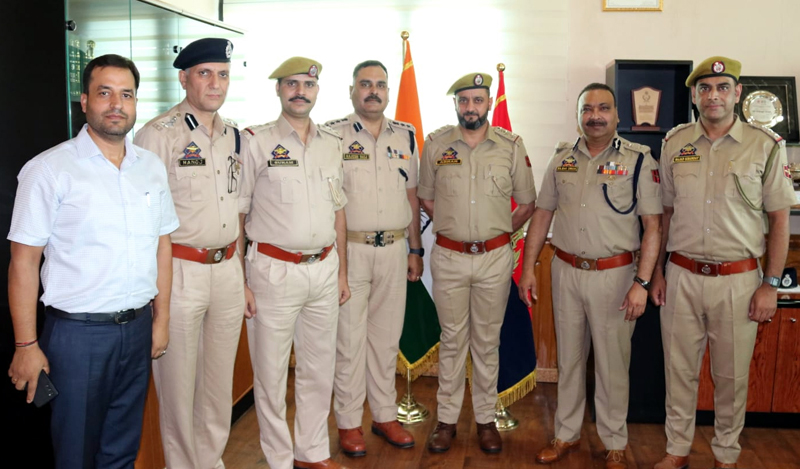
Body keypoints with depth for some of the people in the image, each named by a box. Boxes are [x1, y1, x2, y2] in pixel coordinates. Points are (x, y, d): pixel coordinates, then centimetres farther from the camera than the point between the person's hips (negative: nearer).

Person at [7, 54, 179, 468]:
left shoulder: (152, 167, 6)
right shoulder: (49, 169, -9)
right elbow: (24, 261, -10)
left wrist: (161, 318, 9)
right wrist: (26, 345, -11)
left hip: (137, 328, 4)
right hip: (77, 332, -4)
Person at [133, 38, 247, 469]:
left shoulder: (232, 135, 11)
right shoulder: (157, 134, -9)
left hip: (227, 270, 6)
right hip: (179, 272, -6)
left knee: (220, 381, 15)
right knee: (179, 384, 5)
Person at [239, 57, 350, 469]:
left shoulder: (332, 144, 11)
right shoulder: (254, 142, -4)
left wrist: (342, 272, 13)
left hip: (324, 269, 5)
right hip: (274, 272, -4)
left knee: (319, 368, 14)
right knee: (271, 373, 5)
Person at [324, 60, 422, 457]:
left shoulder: (405, 136, 10)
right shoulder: (332, 134, -3)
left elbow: (412, 195, 14)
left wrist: (415, 249, 12)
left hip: (394, 249, 4)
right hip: (349, 248, -4)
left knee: (386, 336, 13)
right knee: (349, 338, 2)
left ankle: (385, 416, 27)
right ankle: (348, 423, 17)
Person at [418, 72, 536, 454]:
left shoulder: (511, 145, -1)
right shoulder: (436, 144, 0)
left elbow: (527, 202, 7)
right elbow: (426, 198, 11)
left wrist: (497, 232, 5)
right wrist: (454, 227, 7)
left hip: (494, 257, 0)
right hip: (448, 256, 0)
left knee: (487, 341, 10)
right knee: (452, 340, 9)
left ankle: (486, 419, 23)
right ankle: (446, 419, 20)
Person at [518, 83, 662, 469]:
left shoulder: (638, 160, -5)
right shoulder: (562, 158, 6)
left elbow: (653, 225, -7)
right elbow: (542, 214, 10)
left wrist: (641, 283, -14)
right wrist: (528, 268, 5)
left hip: (614, 275, -3)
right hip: (566, 271, 4)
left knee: (612, 364, 6)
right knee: (568, 359, 14)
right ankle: (566, 435, 29)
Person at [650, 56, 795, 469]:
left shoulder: (766, 146, -3)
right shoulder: (674, 143, 4)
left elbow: (779, 218, -1)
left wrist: (771, 284, -5)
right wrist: (657, 272, 7)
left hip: (739, 279, -2)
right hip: (682, 276, 2)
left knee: (731, 376, 11)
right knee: (679, 369, 11)